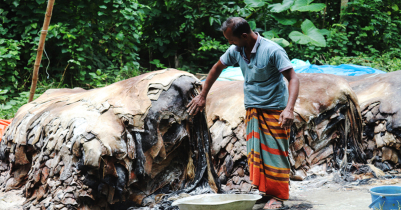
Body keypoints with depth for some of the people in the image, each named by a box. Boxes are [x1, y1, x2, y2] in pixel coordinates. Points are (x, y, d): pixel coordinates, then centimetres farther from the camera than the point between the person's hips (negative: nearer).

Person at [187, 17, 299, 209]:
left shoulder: (272, 51, -21)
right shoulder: (235, 51, -2)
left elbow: (293, 79, -24)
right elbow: (217, 68, 16)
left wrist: (289, 109, -37)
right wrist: (202, 96, 17)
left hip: (274, 109, -6)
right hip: (252, 109, 6)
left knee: (275, 152, -3)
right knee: (255, 152, 7)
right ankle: (264, 191, 16)